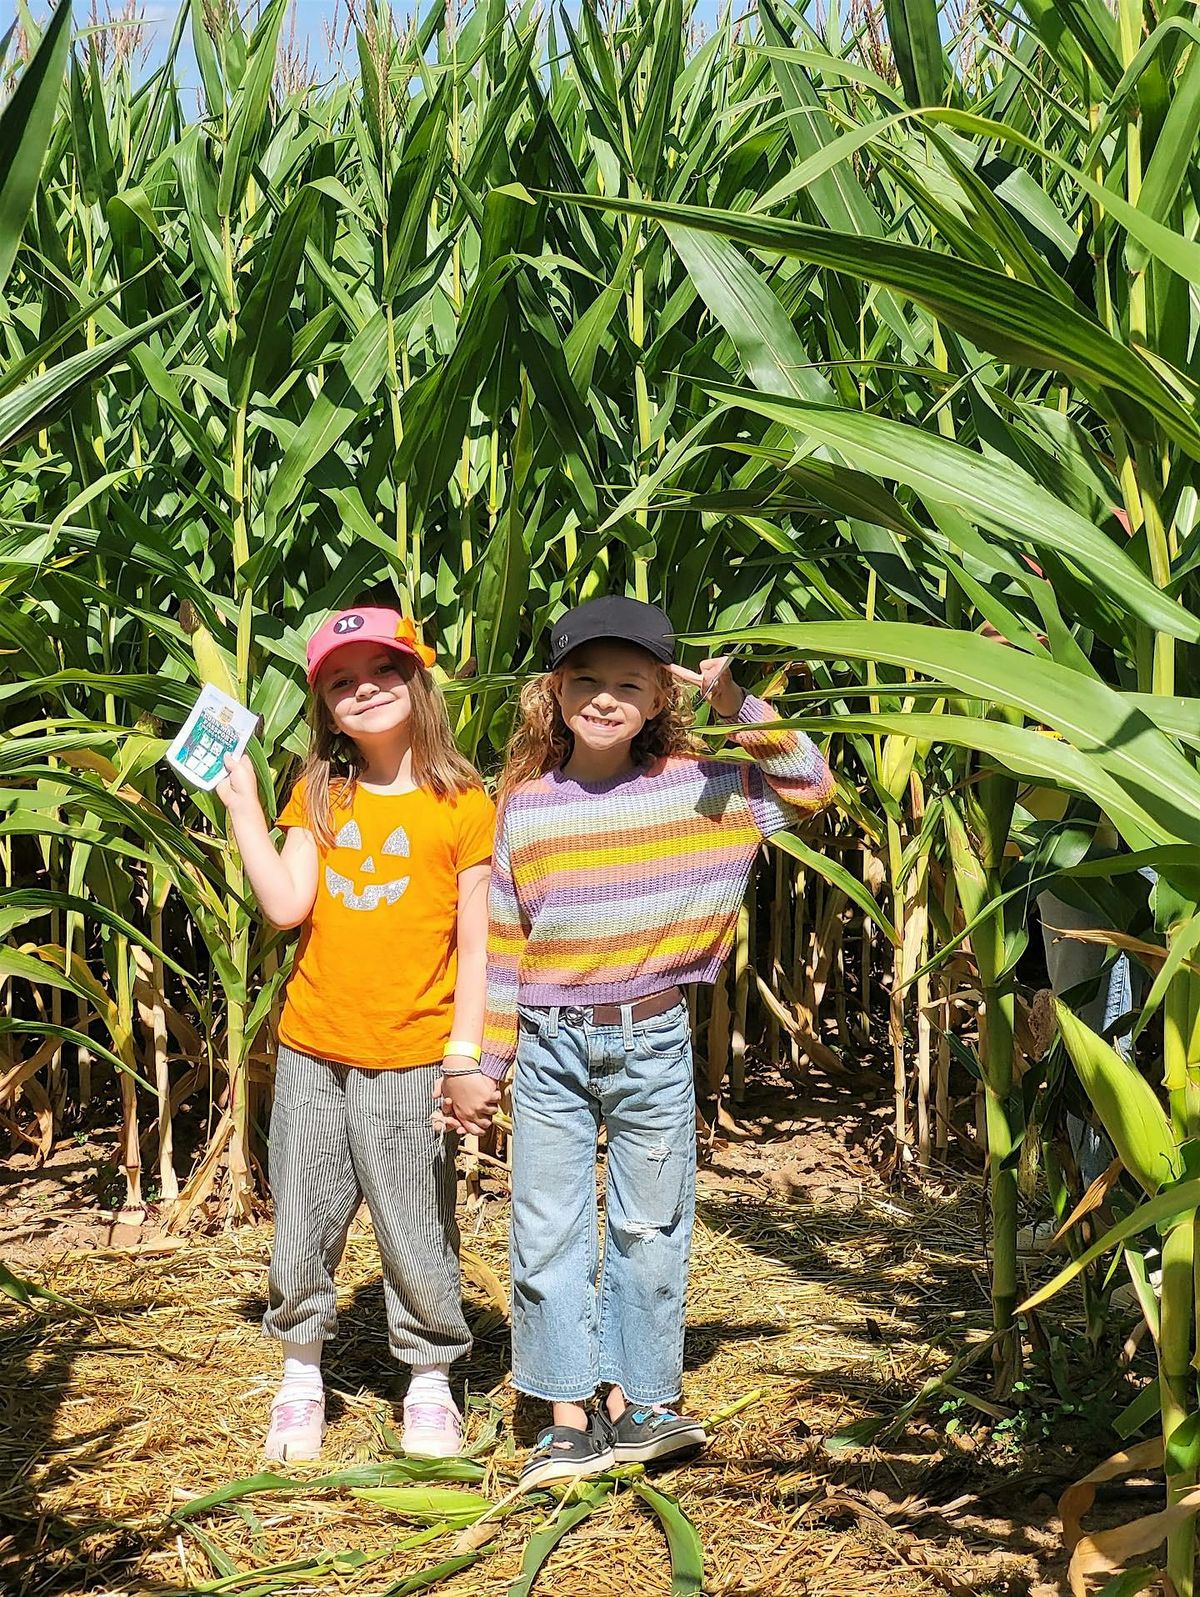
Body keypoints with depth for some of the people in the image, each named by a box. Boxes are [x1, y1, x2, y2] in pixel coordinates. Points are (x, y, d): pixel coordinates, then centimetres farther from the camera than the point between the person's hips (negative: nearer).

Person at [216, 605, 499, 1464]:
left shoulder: (464, 806, -4)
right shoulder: (318, 797, 8)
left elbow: (477, 946, -5)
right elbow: (287, 906, -6)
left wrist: (466, 1060, -10)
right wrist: (241, 802, -5)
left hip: (410, 1065, -4)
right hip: (312, 1056, 4)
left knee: (417, 1234, 4)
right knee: (303, 1231, 11)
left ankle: (431, 1383, 22)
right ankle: (301, 1376, 28)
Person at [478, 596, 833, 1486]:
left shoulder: (693, 787, -3)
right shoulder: (526, 804, 0)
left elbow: (810, 787, 0)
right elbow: (503, 941, 4)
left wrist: (736, 705, -10)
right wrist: (484, 1061, 4)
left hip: (652, 1041, 0)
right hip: (552, 1044, 1)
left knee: (649, 1229, 10)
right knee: (547, 1231, 3)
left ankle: (634, 1402, 25)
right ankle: (573, 1419, 14)